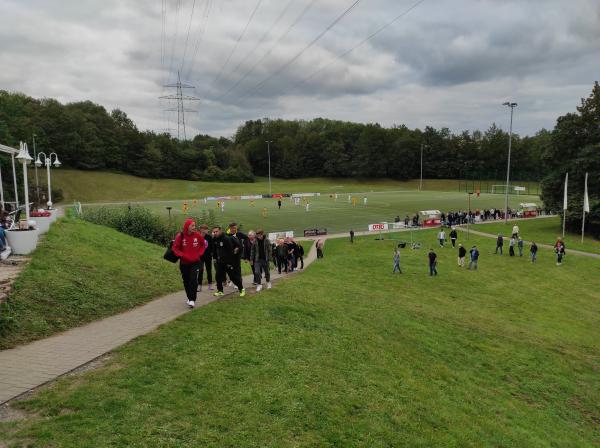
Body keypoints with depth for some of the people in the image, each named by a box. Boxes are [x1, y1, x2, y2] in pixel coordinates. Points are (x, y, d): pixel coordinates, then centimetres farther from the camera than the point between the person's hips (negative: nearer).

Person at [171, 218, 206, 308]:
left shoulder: (198, 235, -7)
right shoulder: (180, 236, -10)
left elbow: (203, 245, 10)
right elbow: (175, 248, -5)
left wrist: (199, 254, -2)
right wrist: (182, 255, -18)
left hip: (195, 262, -1)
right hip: (184, 263, 1)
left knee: (193, 280, -15)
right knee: (186, 281, 11)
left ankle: (192, 300, -11)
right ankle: (189, 298, 29)